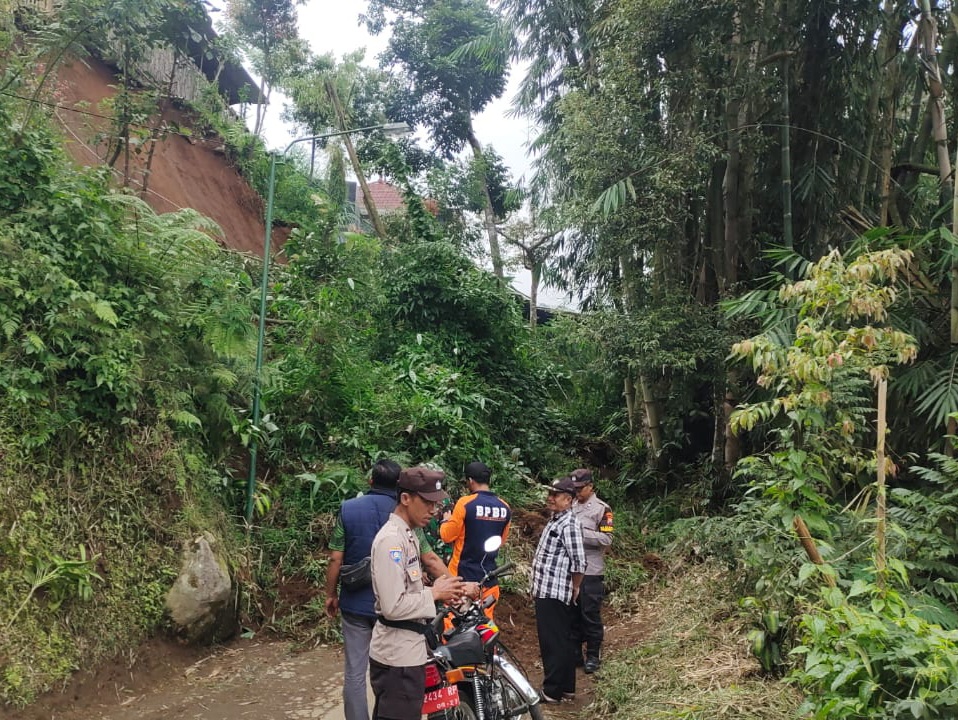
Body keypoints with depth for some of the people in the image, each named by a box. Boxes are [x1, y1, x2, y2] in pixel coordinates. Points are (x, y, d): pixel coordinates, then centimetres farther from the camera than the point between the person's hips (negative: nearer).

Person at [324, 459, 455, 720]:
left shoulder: (348, 509, -4)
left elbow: (336, 558, -5)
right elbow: (430, 559, -8)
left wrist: (331, 595, 9)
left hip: (356, 604, 0)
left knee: (355, 673, 8)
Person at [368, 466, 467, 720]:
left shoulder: (408, 534, 11)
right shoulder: (391, 540, -22)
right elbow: (393, 606, -27)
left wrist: (438, 591, 3)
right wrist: (434, 594, -16)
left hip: (407, 649, 10)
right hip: (397, 656, -10)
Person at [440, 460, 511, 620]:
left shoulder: (465, 503, -15)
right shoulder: (505, 507, 1)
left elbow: (447, 536, -7)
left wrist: (446, 520, 11)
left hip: (463, 574, -5)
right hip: (488, 575, 5)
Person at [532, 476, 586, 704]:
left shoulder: (569, 524, -17)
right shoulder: (555, 521, 14)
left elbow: (579, 563, -20)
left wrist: (574, 589, -8)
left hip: (554, 593, -10)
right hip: (546, 591, 10)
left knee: (554, 643, -2)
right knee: (559, 642, 16)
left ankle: (552, 691, 7)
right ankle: (566, 688, 25)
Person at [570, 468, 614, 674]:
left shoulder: (602, 509, -6)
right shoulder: (570, 507, 13)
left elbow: (606, 539, -13)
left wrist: (580, 532, -19)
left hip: (591, 572, -6)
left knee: (591, 614, 2)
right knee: (572, 613, 12)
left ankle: (594, 655, 14)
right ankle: (574, 652, 23)